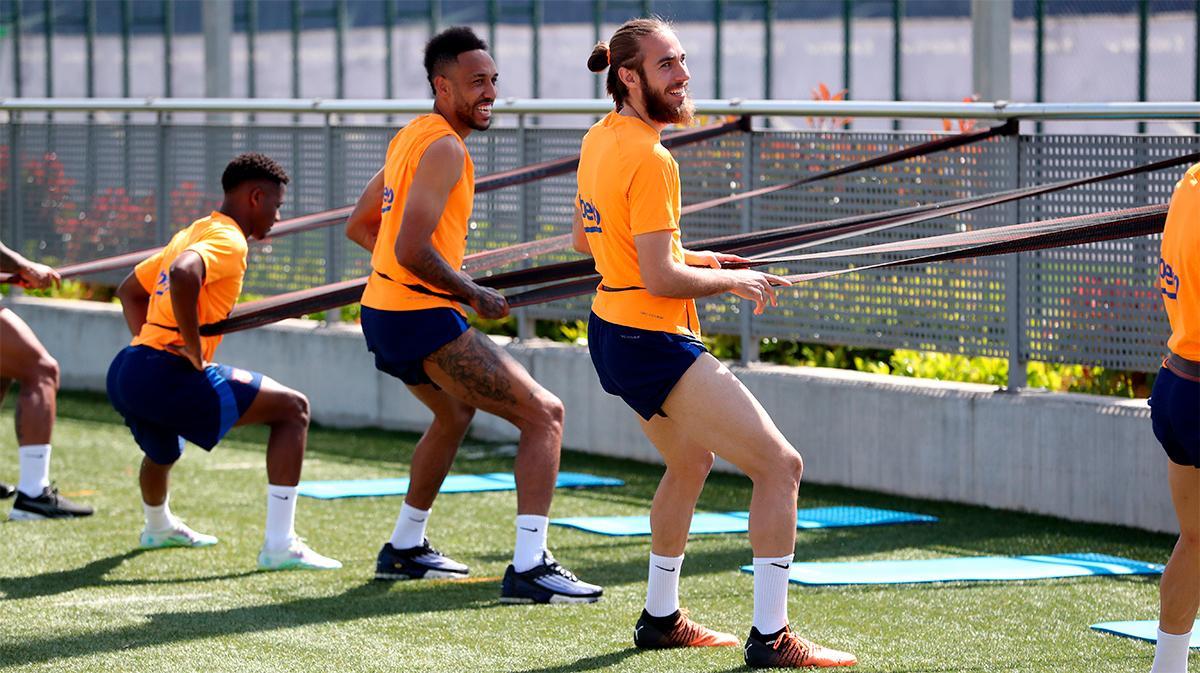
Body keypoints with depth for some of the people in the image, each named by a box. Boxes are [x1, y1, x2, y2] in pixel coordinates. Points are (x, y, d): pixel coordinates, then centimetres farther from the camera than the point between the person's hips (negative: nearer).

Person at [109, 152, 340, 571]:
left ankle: (158, 527, 70)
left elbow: (129, 290, 34)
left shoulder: (191, 234, 22)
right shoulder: (227, 239, -8)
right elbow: (182, 274, -30)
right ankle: (279, 545, -11)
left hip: (123, 376, 10)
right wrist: (192, 348, -22)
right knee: (292, 408, -4)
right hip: (166, 376, -10)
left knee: (163, 451, 41)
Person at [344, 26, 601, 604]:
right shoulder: (444, 147, -15)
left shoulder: (410, 137, 15)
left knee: (455, 412, 35)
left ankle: (404, 549, 41)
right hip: (423, 318, -10)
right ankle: (528, 568, -19)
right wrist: (473, 296, -12)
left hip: (382, 313, 10)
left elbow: (359, 225, 24)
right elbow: (412, 249, -24)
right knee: (544, 414, -10)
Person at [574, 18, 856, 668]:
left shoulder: (599, 139, 7)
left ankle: (660, 617, 42)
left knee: (690, 461, 32)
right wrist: (730, 280, -7)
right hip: (653, 344, -11)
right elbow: (659, 281, -24)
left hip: (611, 333, 11)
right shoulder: (649, 160, -22)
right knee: (781, 466, -9)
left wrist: (685, 257, 17)